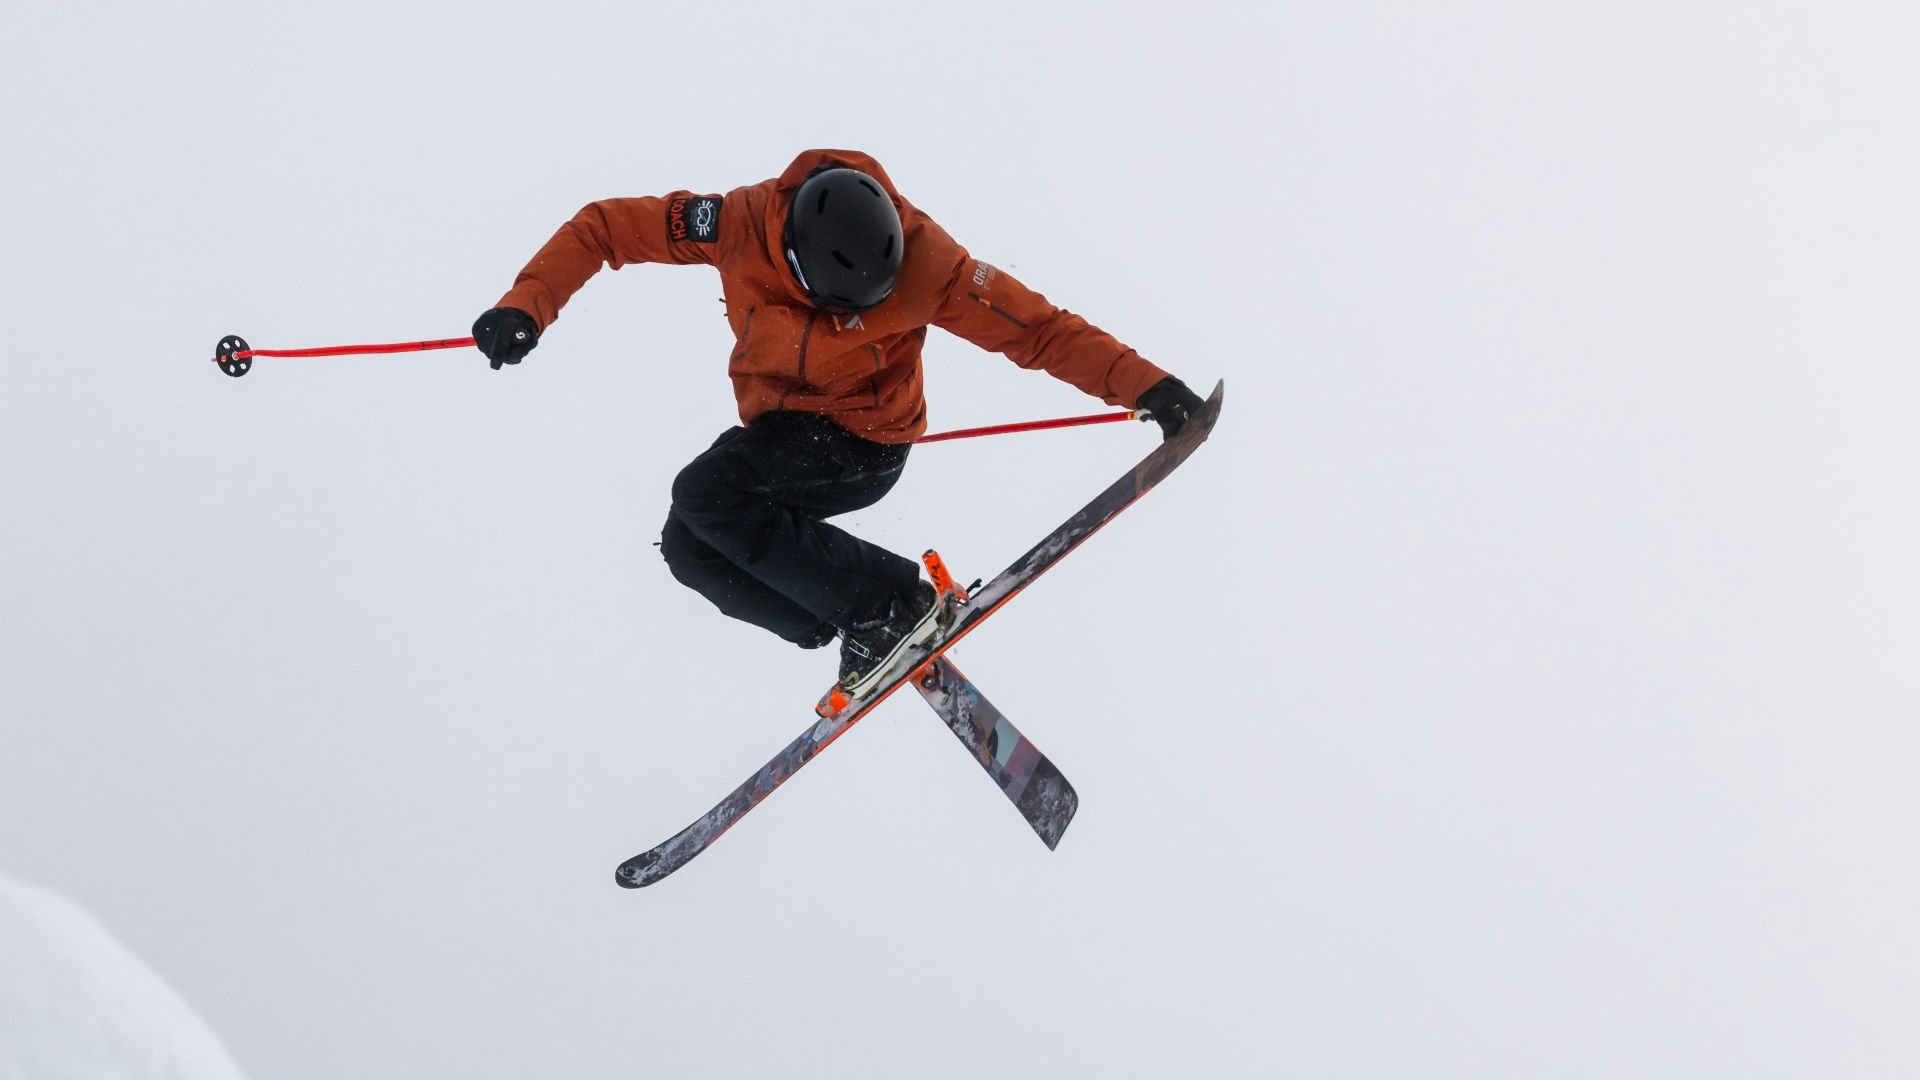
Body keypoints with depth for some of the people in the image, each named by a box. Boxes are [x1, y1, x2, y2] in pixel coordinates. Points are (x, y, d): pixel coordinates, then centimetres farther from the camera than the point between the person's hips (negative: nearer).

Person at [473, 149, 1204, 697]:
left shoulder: (917, 260, -27)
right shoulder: (742, 224, -21)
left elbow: (1036, 327, -21)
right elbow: (606, 227, -13)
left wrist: (1144, 385, -29)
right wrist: (528, 305, -26)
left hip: (864, 442, -6)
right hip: (783, 432, 6)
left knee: (705, 494, -26)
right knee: (690, 549, -8)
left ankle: (893, 603, -20)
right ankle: (865, 636, 3)